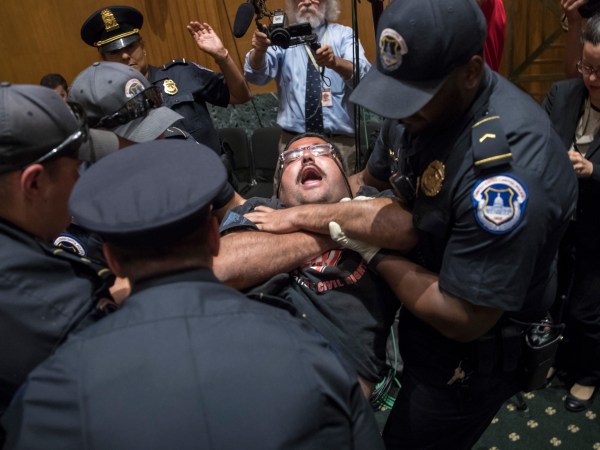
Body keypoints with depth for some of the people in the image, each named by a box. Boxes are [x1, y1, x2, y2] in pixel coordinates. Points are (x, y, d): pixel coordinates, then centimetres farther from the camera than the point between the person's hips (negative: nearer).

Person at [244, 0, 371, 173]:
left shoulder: (344, 34, 7)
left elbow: (364, 77, -11)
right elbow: (256, 74, -6)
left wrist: (335, 62, -31)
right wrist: (259, 49, -27)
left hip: (340, 142, 0)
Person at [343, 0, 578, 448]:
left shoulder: (509, 166, -37)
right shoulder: (420, 108, -11)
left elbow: (462, 320, -32)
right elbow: (372, 178, 7)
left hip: (476, 349, -7)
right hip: (417, 319, 7)